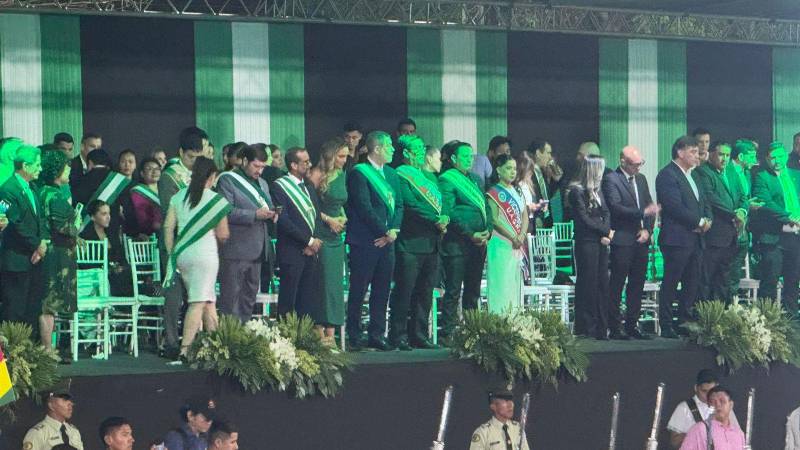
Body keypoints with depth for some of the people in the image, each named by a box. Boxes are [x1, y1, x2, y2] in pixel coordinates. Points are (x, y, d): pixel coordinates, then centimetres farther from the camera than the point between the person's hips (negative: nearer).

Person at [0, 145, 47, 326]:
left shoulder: (31, 189, 16)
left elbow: (40, 218, 15)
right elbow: (15, 225, -18)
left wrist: (43, 242, -2)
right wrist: (37, 245, -11)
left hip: (34, 259, 9)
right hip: (17, 261, -9)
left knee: (33, 310, 10)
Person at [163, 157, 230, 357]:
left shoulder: (179, 197, 6)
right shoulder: (215, 200, -6)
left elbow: (168, 227, 4)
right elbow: (223, 235, -3)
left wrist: (172, 254, 11)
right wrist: (218, 236, 20)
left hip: (182, 254, 5)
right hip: (205, 254, -5)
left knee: (209, 300, 16)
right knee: (199, 302, -6)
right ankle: (186, 347, -16)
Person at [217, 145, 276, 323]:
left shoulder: (262, 183, 22)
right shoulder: (227, 180, -4)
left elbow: (268, 207, 28)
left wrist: (272, 213, 3)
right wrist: (255, 214, -21)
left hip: (257, 250, 8)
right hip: (235, 249, -8)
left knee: (250, 295, 11)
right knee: (231, 296, -7)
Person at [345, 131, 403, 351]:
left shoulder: (391, 174, 17)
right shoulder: (359, 173, -8)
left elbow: (398, 205, 14)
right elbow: (364, 208, -14)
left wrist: (394, 230, -3)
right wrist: (385, 232, -12)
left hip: (386, 241, 7)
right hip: (365, 242, -7)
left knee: (382, 291, 8)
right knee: (358, 291, -1)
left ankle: (377, 335, 14)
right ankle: (354, 337, 4)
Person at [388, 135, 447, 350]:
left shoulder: (429, 176, 20)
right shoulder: (400, 176, -7)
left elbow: (439, 202, 16)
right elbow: (411, 205, -17)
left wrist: (443, 220, -5)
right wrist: (436, 220, -17)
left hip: (432, 243, 8)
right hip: (410, 243, -8)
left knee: (425, 292, 9)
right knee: (405, 290, -5)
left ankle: (419, 335, 15)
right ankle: (398, 336, -1)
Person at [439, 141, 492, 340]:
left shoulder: (473, 179, 18)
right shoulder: (446, 180, -6)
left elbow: (486, 207, 18)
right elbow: (448, 213, -15)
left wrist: (488, 230, 1)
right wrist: (471, 234, -16)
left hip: (479, 242, 8)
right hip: (457, 243, -8)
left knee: (473, 290, 11)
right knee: (453, 290, -6)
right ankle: (448, 333, -4)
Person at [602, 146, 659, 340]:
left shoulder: (641, 179, 16)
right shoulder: (611, 179, -7)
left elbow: (650, 207, 16)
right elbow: (615, 207, -18)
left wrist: (647, 229, 0)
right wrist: (643, 212, -21)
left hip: (641, 239, 7)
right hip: (622, 240, -7)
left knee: (637, 285, 9)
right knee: (617, 285, -3)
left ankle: (632, 325, 16)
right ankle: (614, 328, -1)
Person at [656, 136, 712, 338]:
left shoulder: (690, 175, 20)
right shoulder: (668, 175, -11)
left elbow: (703, 202, 23)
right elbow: (675, 207, -19)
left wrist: (707, 219, 2)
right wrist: (699, 222, -13)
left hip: (694, 238, 9)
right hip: (677, 239, -9)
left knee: (692, 283, 10)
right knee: (670, 283, -3)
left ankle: (685, 322, 17)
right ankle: (666, 327, 0)